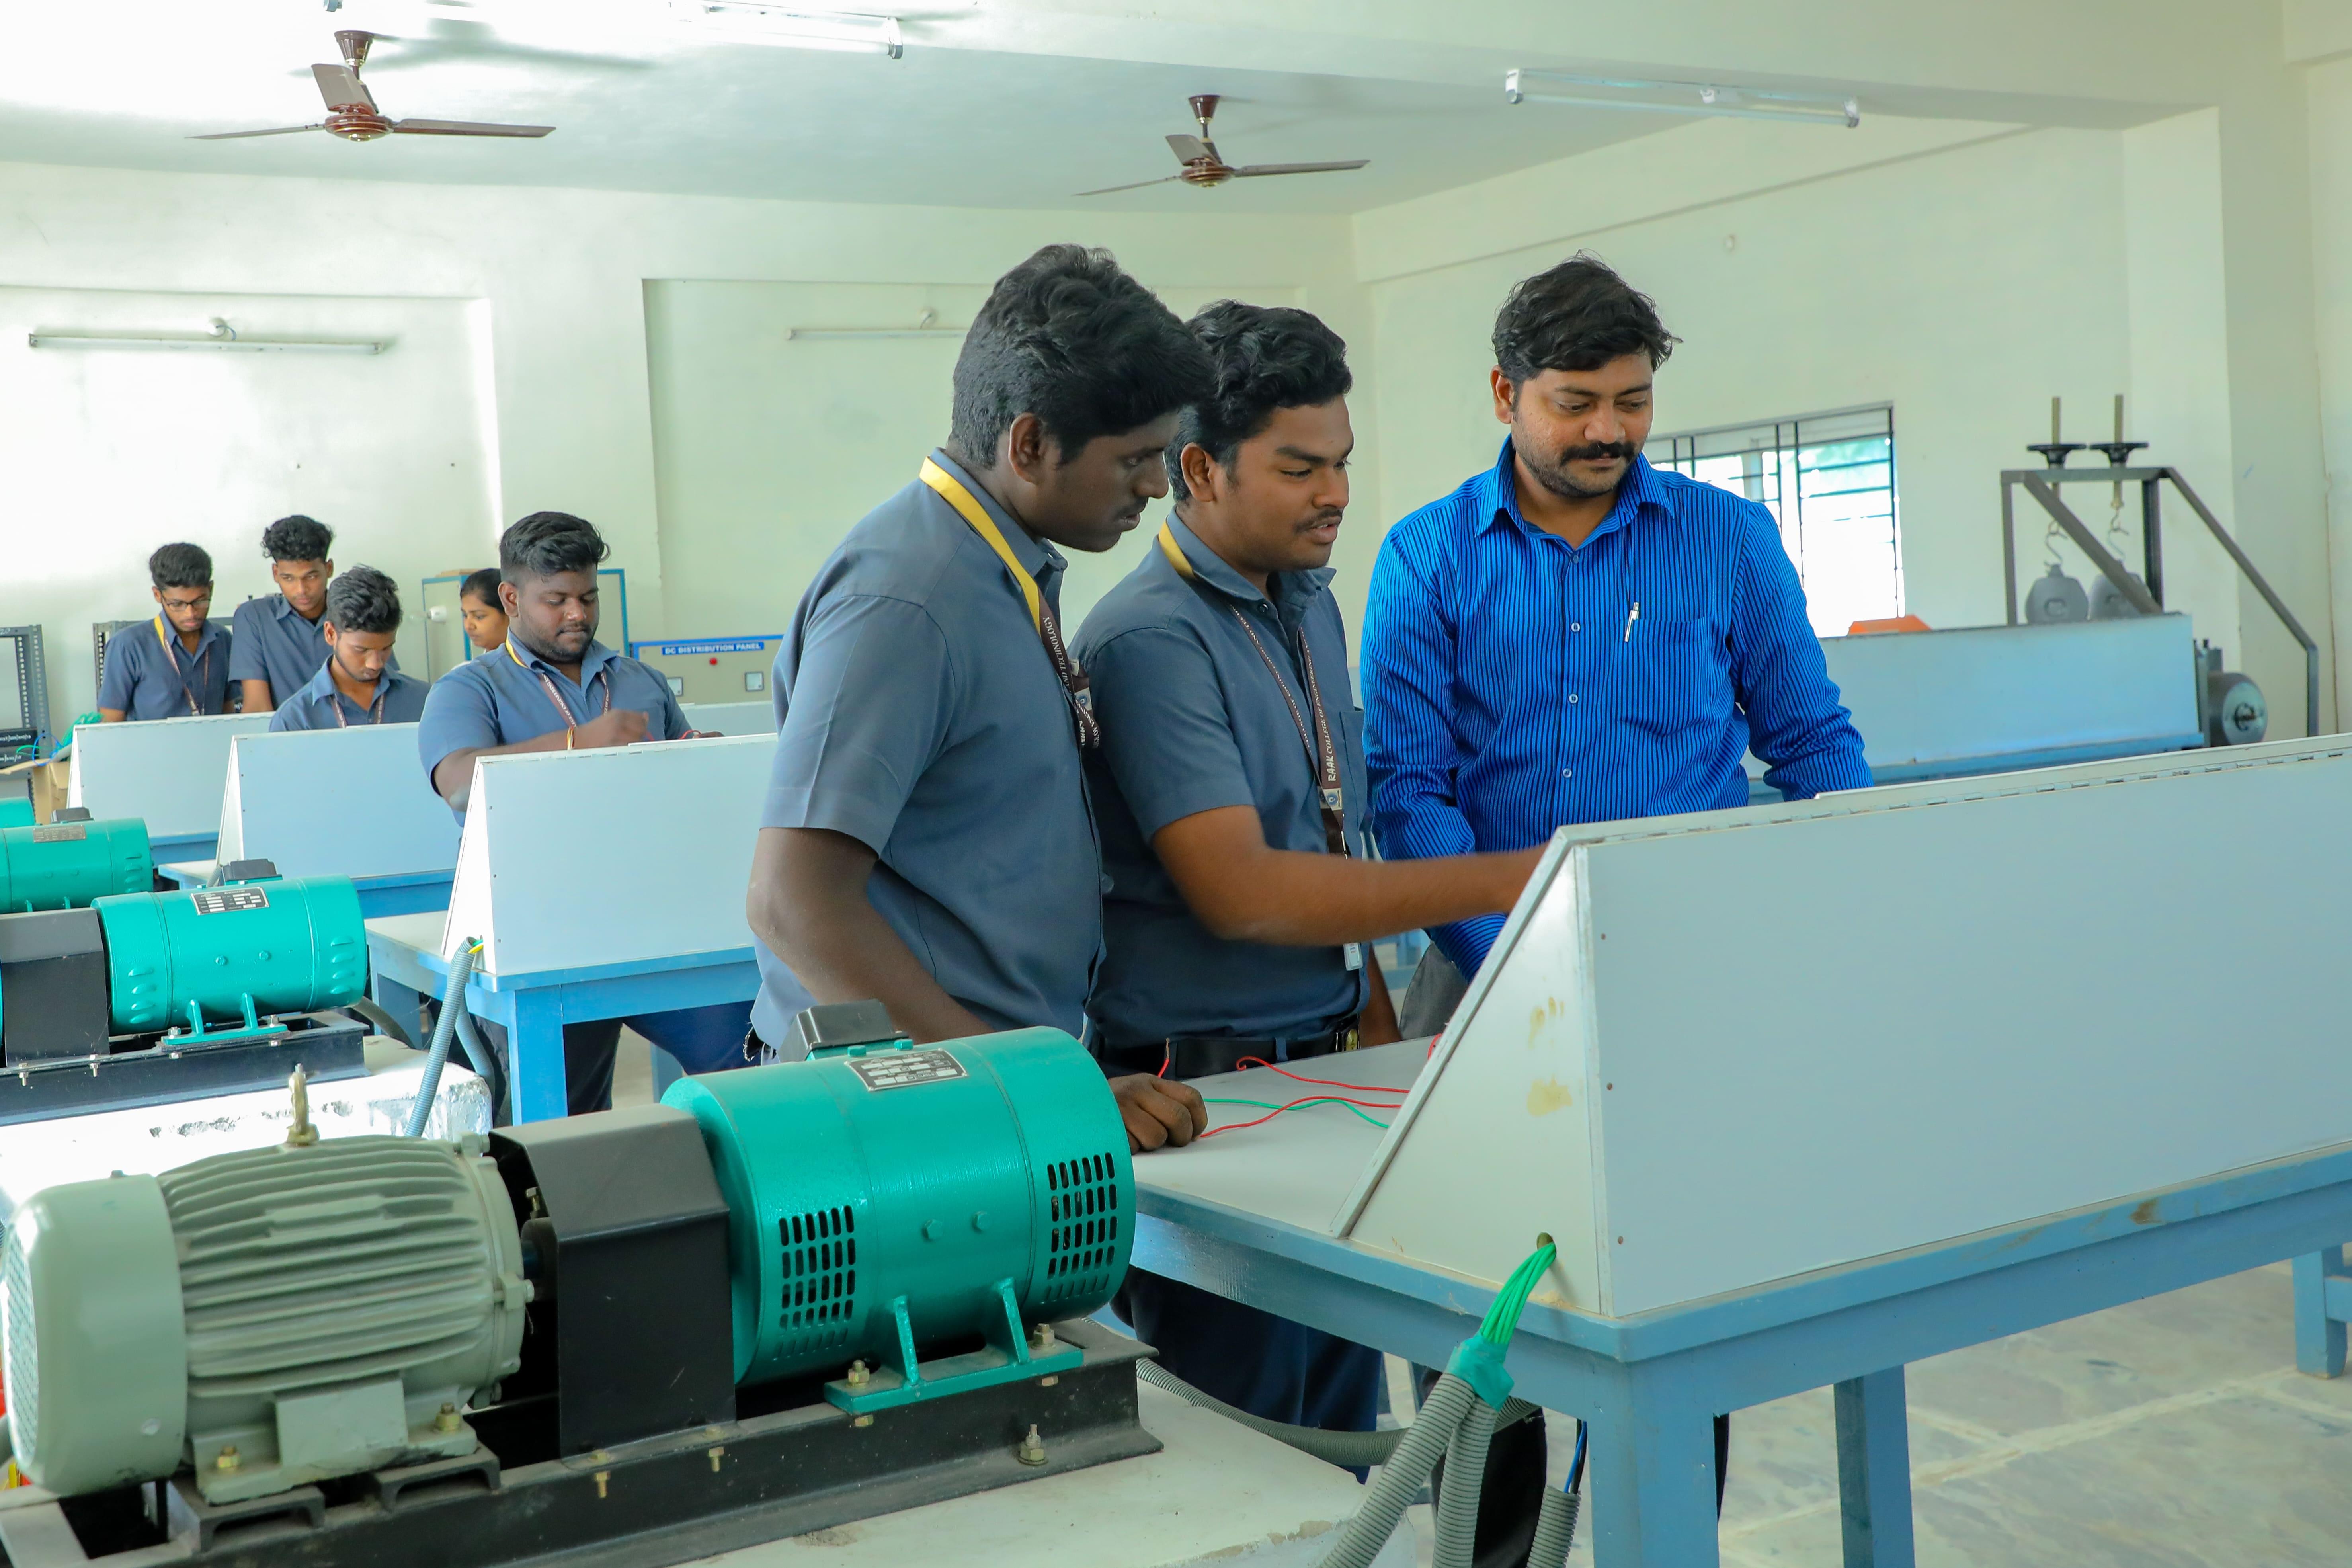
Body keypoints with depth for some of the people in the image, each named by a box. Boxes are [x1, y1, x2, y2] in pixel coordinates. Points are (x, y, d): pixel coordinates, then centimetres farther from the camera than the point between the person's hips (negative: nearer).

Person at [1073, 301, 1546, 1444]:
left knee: (1342, 1422, 17)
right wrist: (1500, 882, -24)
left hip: (1328, 1062, 8)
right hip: (1208, 1082, -8)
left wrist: (1373, 1013, 11)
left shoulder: (1311, 607, 10)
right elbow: (1240, 892, -24)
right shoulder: (1151, 640, -18)